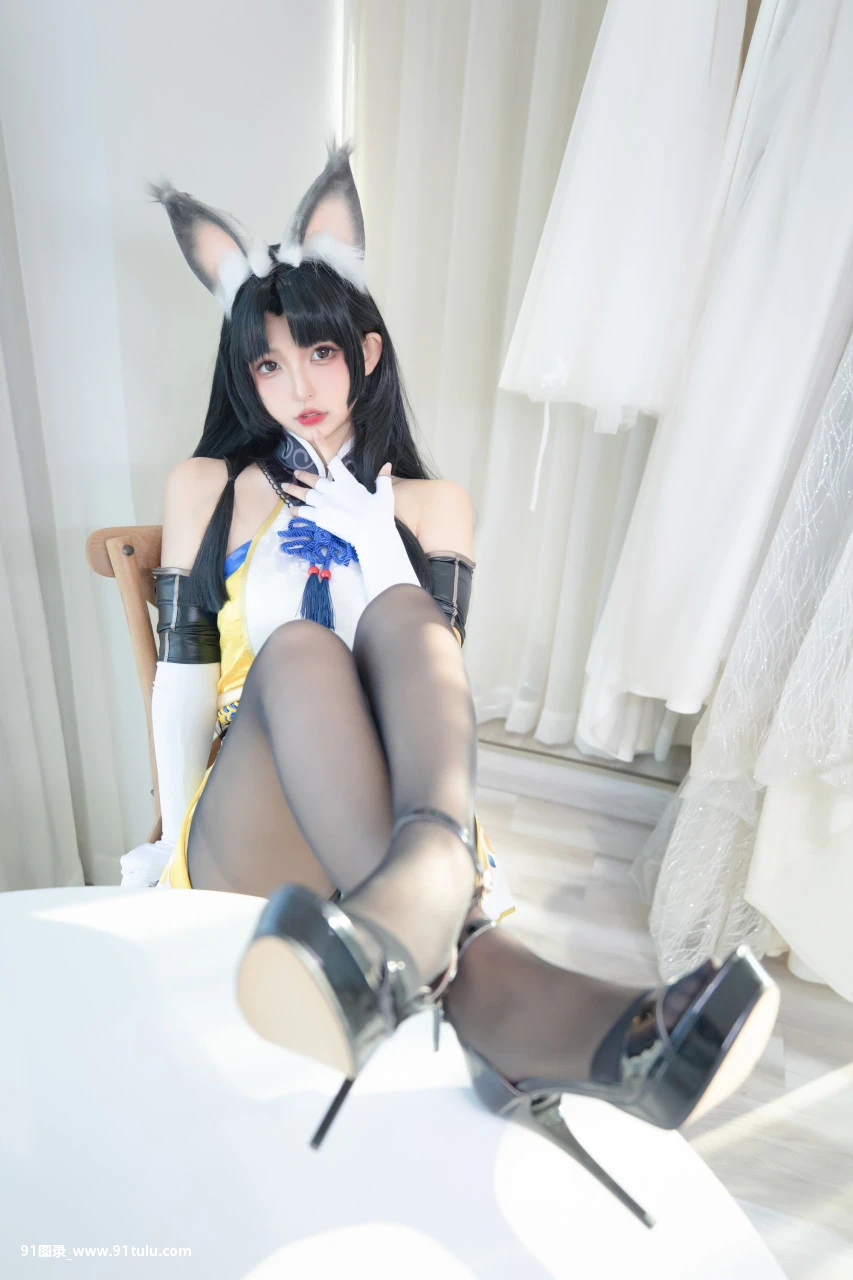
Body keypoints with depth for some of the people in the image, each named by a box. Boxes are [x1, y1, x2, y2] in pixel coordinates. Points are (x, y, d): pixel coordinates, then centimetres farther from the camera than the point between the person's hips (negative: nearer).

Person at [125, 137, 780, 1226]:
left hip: (389, 804, 0)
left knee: (398, 612, -29)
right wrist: (174, 840, -4)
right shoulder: (208, 486, 14)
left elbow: (426, 651, 3)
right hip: (251, 818, 1)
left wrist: (363, 526, -3)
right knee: (298, 647, -32)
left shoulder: (432, 504, 14)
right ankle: (483, 988, -54)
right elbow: (183, 665, 6)